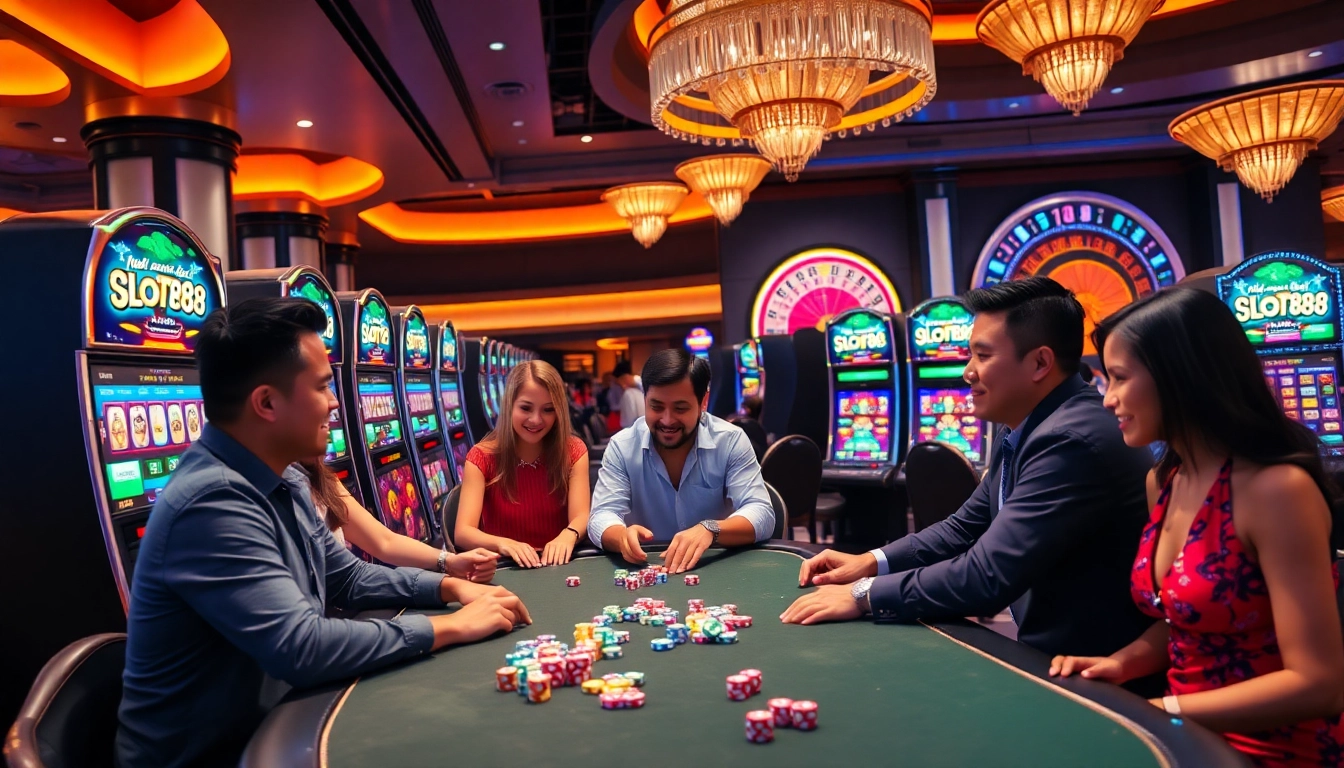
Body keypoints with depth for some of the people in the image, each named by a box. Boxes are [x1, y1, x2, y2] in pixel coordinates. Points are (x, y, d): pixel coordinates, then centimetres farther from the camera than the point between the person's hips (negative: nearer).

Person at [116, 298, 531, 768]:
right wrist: (451, 627, -23)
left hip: (272, 726, 8)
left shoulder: (285, 483, 2)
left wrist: (450, 587, -1)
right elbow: (303, 649, -32)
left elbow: (348, 578, 13)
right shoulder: (214, 503, -28)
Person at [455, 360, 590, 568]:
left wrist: (568, 536, -35)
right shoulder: (483, 457, -5)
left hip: (558, 564, 2)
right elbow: (462, 532, -15)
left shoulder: (574, 452, 0)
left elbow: (581, 517, -11)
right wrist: (503, 544, -36)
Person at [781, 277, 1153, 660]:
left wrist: (864, 594, -19)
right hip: (1051, 649, 8)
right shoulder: (1028, 427, 4)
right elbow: (966, 528, 12)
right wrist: (872, 562, 0)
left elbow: (987, 577, -28)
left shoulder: (1073, 441, -26)